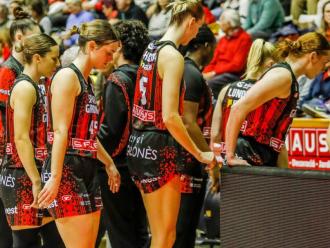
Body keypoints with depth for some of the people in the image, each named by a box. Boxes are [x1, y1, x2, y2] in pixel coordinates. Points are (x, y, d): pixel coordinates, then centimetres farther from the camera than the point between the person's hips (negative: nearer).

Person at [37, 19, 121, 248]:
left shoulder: (86, 81, 20)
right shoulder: (67, 76, -9)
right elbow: (60, 132, -17)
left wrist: (109, 163, 33)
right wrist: (55, 177, -23)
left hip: (87, 170, 10)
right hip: (66, 170, -10)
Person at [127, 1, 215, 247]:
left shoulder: (151, 49, 13)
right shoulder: (173, 56, -15)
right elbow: (170, 116, -22)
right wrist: (199, 154, -14)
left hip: (140, 143, 9)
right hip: (160, 148, -9)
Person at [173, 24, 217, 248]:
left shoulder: (183, 71, 16)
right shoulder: (192, 75, -14)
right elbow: (188, 123, -21)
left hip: (187, 162, 10)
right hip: (190, 163, -10)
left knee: (186, 227, 14)